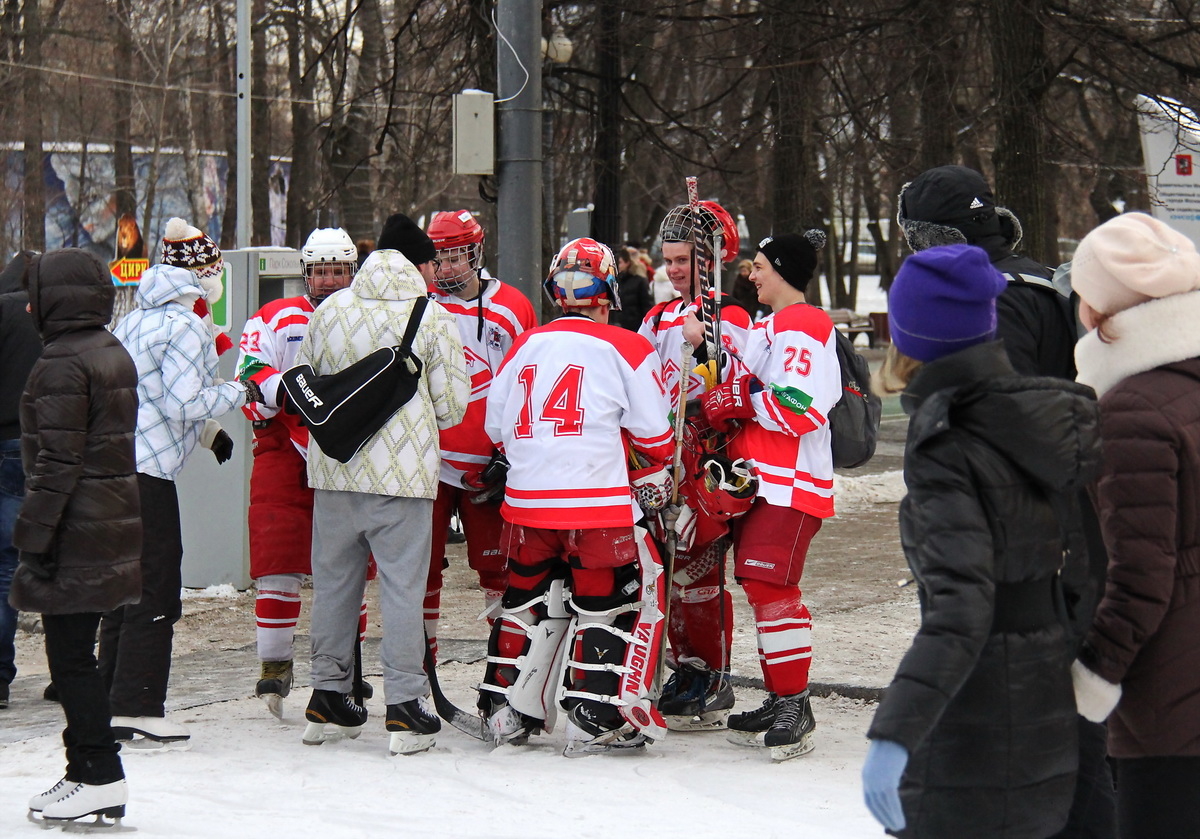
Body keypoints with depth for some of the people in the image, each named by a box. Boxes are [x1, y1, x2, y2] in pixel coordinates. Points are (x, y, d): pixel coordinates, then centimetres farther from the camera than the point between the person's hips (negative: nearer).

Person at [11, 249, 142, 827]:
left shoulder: (63, 363, -15)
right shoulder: (114, 353, 14)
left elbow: (58, 460, -19)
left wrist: (34, 534, -17)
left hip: (75, 533, -9)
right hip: (113, 525, 9)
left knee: (68, 655, -4)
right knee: (77, 653, 15)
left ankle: (100, 774, -2)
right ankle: (88, 772, 19)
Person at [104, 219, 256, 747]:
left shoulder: (136, 320, 16)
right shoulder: (186, 326, -12)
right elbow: (182, 404, -17)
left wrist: (208, 432, 23)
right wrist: (240, 393, -4)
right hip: (146, 472, -9)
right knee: (156, 593, -4)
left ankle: (110, 702, 20)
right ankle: (137, 710, -3)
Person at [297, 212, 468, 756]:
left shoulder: (328, 311, 4)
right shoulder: (432, 317, -6)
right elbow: (451, 406, -2)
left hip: (334, 469, 4)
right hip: (402, 475, -4)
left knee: (334, 582, 13)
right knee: (402, 585, 1)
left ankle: (328, 699, 20)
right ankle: (404, 707, 1)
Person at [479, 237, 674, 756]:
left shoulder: (523, 347, 10)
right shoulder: (626, 348, -2)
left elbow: (496, 427, 16)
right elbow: (652, 435, 0)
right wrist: (657, 483, 19)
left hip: (526, 502, 5)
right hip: (598, 506, -5)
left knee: (529, 600, 19)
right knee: (622, 599, 5)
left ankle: (507, 712, 22)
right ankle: (598, 722, 0)